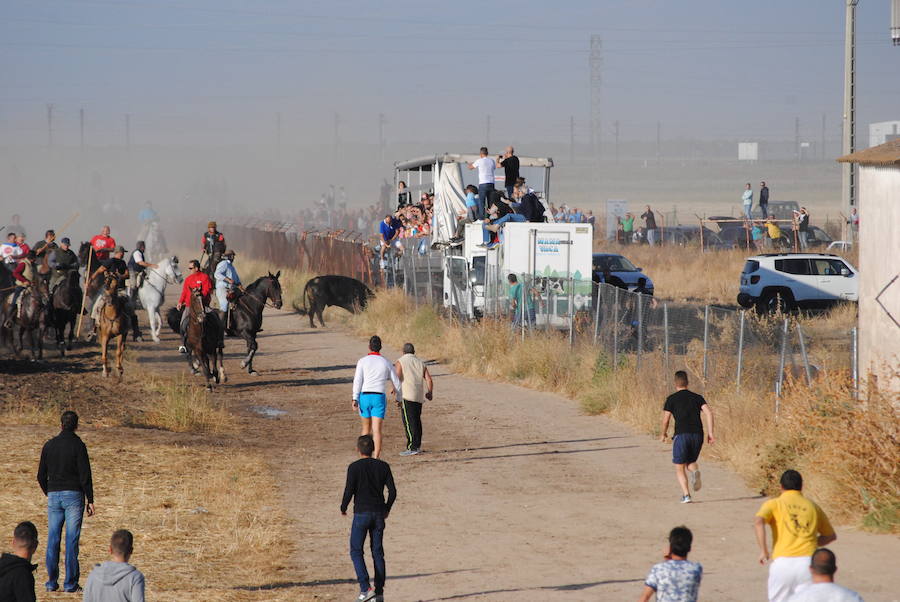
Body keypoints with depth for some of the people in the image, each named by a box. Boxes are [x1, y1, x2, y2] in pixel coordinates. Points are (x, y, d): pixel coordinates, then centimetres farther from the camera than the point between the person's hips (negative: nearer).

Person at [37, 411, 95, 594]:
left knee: (53, 539, 7)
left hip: (54, 496, 3)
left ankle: (52, 581, 5)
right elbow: (85, 475, -10)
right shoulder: (78, 445, -7)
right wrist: (90, 500, -5)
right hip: (74, 496, -3)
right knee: (72, 540, -2)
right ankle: (70, 583, -3)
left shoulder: (49, 445, 5)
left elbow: (41, 476, 9)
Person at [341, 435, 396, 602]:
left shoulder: (354, 468, -9)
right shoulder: (383, 466, 2)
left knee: (356, 551, 5)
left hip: (361, 514, -4)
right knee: (377, 552, 10)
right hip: (379, 514, 4)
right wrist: (387, 509, 16)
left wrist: (343, 509, 6)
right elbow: (392, 491, 1)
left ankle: (366, 588, -11)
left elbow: (349, 491, -12)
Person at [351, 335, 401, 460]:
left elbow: (357, 381, -9)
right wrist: (398, 395, 32)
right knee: (377, 430, -5)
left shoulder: (362, 361, 1)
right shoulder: (386, 363, 6)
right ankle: (376, 459, -18)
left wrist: (355, 399, -11)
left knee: (366, 427, 19)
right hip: (379, 398, 0)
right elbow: (396, 382, 14)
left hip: (364, 397, 0)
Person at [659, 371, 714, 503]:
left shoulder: (672, 399, 5)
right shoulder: (697, 397, 14)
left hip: (681, 434, -3)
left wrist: (663, 434, 22)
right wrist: (710, 433, 0)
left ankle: (686, 494, -9)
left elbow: (665, 419, 4)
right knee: (691, 462, 23)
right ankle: (695, 472, -13)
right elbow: (708, 413, 0)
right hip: (697, 435, 3)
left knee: (679, 468, 7)